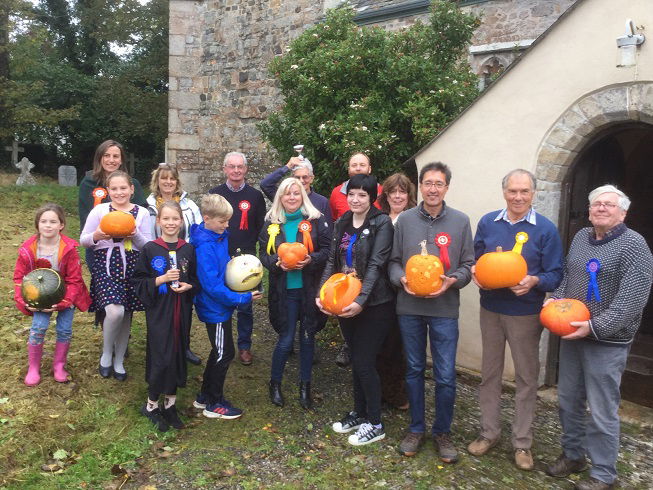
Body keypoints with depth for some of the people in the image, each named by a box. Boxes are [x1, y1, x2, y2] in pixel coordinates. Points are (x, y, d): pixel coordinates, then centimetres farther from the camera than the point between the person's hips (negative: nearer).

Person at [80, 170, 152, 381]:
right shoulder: (100, 210, 2)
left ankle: (119, 361, 28)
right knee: (115, 311, -21)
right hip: (105, 265, -2)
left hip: (131, 267, 2)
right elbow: (83, 240, 5)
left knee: (126, 316, 8)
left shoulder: (141, 212, 5)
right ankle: (106, 355, 6)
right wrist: (96, 236, -16)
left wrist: (136, 235, -16)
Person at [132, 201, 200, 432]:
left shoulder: (188, 249, 5)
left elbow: (197, 280, 12)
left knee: (178, 355, 8)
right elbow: (138, 281, -3)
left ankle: (170, 403, 26)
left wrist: (187, 286, -8)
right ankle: (151, 405, 16)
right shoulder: (150, 249, -4)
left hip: (182, 311, 3)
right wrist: (161, 279, -17)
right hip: (158, 311, -3)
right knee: (162, 358, -5)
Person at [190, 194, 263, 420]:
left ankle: (204, 397, 34)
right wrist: (242, 298, -24)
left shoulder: (220, 237, 4)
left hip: (220, 306, 9)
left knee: (220, 352, 19)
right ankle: (214, 404, 20)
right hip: (215, 308, -9)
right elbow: (212, 285, -27)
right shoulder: (205, 247, -24)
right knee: (224, 353, 4)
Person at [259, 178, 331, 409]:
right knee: (286, 339, 3)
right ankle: (275, 382, 26)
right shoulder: (271, 223, 4)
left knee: (307, 337, 10)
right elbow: (264, 254, 5)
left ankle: (305, 385, 27)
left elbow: (327, 249, -2)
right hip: (284, 290, 0)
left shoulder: (316, 220, -2)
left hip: (309, 288, 0)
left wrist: (311, 259, -20)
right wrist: (277, 262, -15)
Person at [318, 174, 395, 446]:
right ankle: (359, 413, 32)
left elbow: (376, 264, -18)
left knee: (363, 362, -3)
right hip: (345, 302, 6)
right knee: (356, 359, 16)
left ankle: (375, 424, 15)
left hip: (374, 304, -6)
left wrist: (361, 300, -27)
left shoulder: (381, 223, -11)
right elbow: (332, 261, 7)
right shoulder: (341, 224, 8)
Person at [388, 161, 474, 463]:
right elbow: (394, 261, 7)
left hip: (444, 310, -1)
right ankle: (416, 429, 30)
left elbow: (468, 265, 3)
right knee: (414, 370, 14)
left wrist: (452, 280, -15)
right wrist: (401, 278, -12)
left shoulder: (460, 221, 0)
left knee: (445, 376, 2)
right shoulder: (405, 220, 2)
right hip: (410, 308, 1)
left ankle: (442, 432, 24)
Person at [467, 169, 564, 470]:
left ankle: (522, 442, 23)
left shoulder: (545, 229, -7)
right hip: (491, 309, 3)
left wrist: (535, 281, -26)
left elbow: (555, 275, -6)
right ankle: (489, 432, 30)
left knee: (526, 377, 8)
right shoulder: (488, 223, 2)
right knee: (489, 372, 13)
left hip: (526, 313, -3)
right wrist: (474, 271, -11)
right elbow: (475, 259, 11)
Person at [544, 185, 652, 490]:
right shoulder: (580, 237, 9)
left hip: (607, 341, -6)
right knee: (568, 401, 17)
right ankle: (573, 455, 36)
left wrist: (595, 327, -23)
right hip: (571, 335, 7)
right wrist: (556, 299, -3)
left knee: (602, 412, 2)